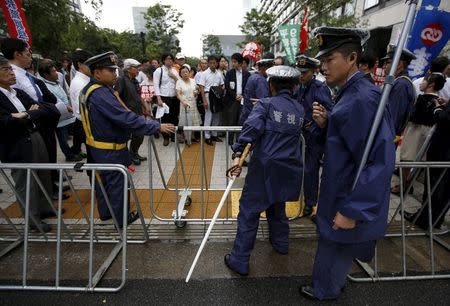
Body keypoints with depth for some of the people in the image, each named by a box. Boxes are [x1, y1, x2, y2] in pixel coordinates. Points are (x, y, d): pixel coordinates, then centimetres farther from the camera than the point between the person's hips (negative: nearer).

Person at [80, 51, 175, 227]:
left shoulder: (89, 90, 7)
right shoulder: (101, 94, -26)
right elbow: (126, 118, -32)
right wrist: (157, 127, -28)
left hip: (98, 146, 10)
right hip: (110, 149, -10)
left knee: (103, 179, 21)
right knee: (116, 183, 5)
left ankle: (105, 212, 38)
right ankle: (121, 218, 21)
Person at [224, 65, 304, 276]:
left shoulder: (265, 104, -6)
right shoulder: (300, 110, 10)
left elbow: (251, 127, -22)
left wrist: (238, 154, -27)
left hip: (265, 168, -5)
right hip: (289, 170, 6)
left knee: (249, 212, 4)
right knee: (277, 206, 28)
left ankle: (239, 261, 11)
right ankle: (281, 243, 45)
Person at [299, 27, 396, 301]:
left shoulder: (364, 98, -25)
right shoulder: (350, 93, 5)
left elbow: (380, 162, -27)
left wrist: (352, 211, -24)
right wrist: (326, 123, -7)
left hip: (351, 200, -9)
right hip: (340, 192, 9)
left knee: (335, 249, 13)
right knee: (336, 247, 27)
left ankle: (324, 292, 38)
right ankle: (333, 284, 50)